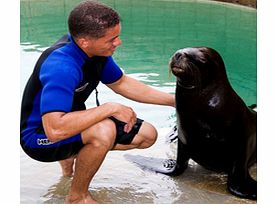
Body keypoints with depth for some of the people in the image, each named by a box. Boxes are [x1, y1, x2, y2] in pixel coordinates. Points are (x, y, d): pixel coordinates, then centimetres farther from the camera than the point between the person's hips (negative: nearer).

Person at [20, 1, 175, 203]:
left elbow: (121, 83, 8)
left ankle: (72, 154, 16)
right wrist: (110, 108, -34)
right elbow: (55, 130, -44)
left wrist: (173, 100, 6)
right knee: (104, 130, -36)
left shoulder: (97, 49, -9)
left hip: (71, 121, 8)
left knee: (146, 135, 3)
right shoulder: (61, 67, -34)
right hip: (39, 135, -8)